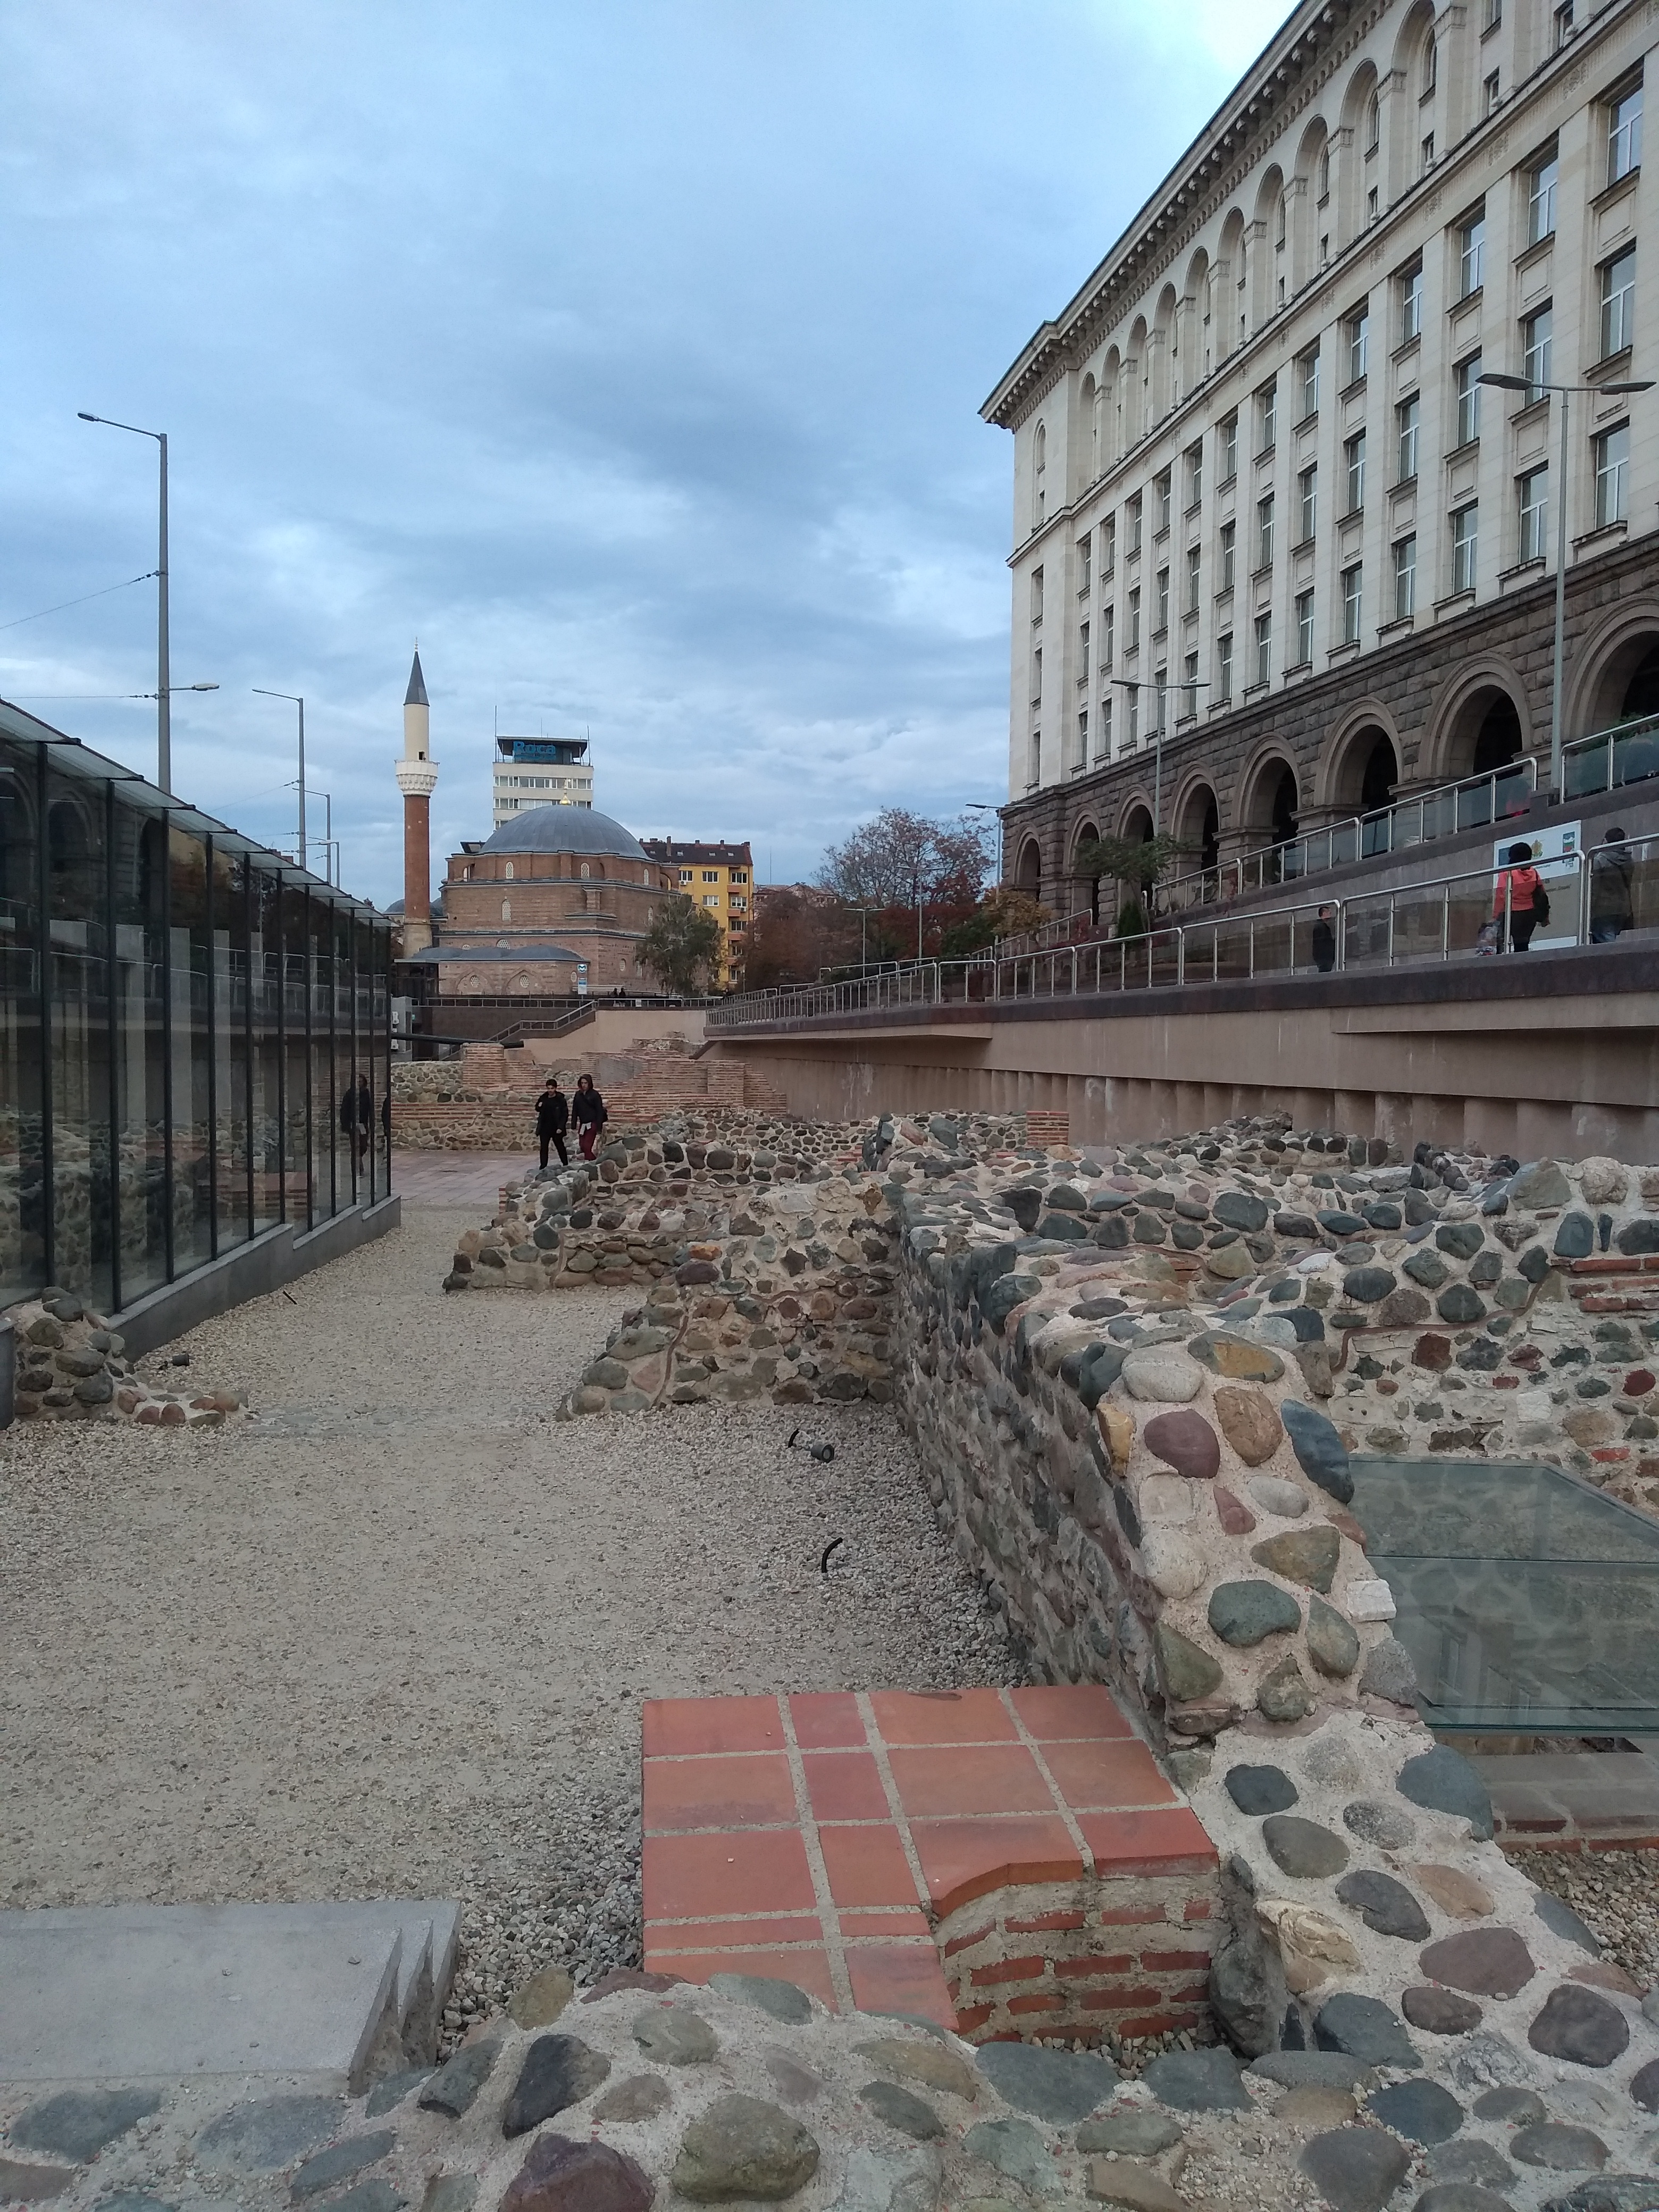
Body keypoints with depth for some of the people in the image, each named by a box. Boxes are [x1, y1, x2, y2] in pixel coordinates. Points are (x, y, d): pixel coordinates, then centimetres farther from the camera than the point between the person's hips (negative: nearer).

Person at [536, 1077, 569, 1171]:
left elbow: (565, 1115, -9)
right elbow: (538, 1110, 19)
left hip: (556, 1129, -3)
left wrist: (561, 1127, -17)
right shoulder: (543, 1098, 4)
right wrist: (539, 1106, -5)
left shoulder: (561, 1100, -9)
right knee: (544, 1148, -1)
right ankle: (543, 1167, 1)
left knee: (560, 1147, 11)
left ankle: (566, 1165, 24)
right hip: (545, 1128, 3)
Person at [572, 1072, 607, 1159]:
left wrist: (599, 1128, -13)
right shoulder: (578, 1095, 8)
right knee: (582, 1147, 7)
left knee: (587, 1147, -12)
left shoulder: (595, 1095, -7)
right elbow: (574, 1111, 11)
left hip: (592, 1124, -6)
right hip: (582, 1124, 6)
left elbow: (599, 1111, -8)